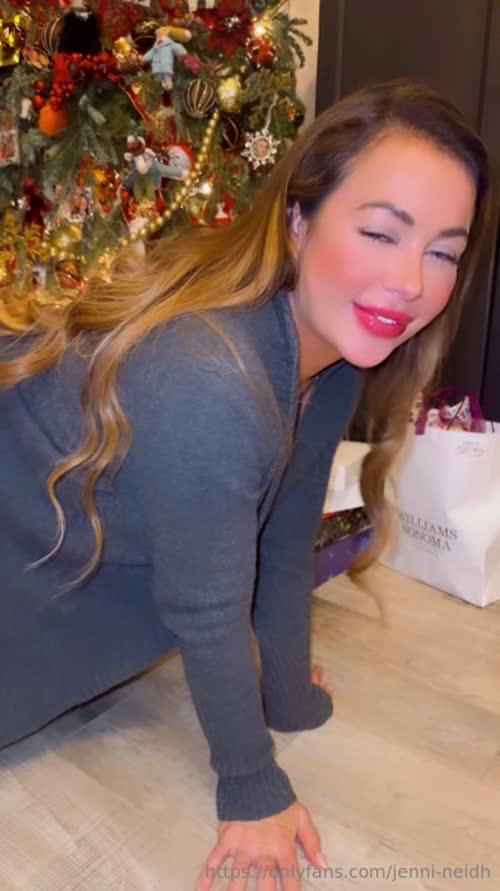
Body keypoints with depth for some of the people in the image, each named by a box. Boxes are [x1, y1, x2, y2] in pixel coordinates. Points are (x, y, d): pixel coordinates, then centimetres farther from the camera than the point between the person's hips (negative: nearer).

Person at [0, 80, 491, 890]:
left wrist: (289, 698, 4)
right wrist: (252, 788, -12)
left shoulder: (330, 345, -16)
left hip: (89, 522, 7)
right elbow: (208, 611, -28)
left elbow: (285, 546, -6)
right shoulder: (210, 391, -41)